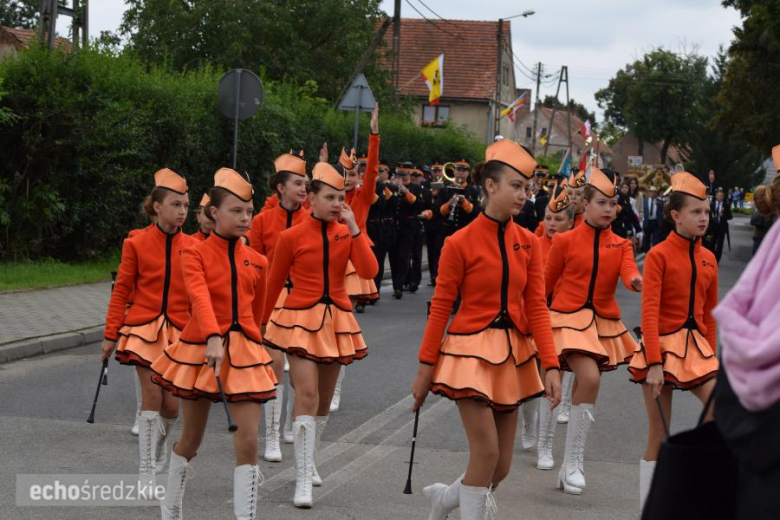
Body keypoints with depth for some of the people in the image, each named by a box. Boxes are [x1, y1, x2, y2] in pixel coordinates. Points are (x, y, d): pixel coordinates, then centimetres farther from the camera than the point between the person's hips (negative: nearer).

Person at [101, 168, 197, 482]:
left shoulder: (192, 247, 2)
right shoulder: (136, 244, -3)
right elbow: (121, 291, 1)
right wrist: (110, 335, 0)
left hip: (179, 332, 2)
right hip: (144, 327, -2)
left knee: (172, 404, 1)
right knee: (152, 396, -6)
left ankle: (159, 443, 33)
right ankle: (146, 470, 6)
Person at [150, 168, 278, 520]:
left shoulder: (257, 262, 6)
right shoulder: (195, 255, -7)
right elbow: (201, 299, -25)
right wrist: (213, 339, -40)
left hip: (244, 353, 2)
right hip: (201, 349, -2)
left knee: (248, 441, -8)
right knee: (191, 439, 10)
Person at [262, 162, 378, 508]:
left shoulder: (347, 233, 3)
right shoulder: (292, 237, -6)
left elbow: (369, 271, -12)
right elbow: (274, 283, 5)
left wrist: (353, 228, -16)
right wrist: (263, 323, 14)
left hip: (336, 320, 4)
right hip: (301, 320, -4)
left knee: (324, 399, 13)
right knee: (307, 396, -16)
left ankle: (308, 461, 34)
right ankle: (303, 481, -15)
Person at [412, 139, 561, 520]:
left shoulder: (528, 243, 3)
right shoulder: (460, 243, -10)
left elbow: (536, 307, 0)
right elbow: (440, 308, -6)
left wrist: (551, 365, -9)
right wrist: (425, 368, -6)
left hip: (512, 354, 5)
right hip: (472, 350, -5)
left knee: (501, 468, 9)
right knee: (486, 454, -11)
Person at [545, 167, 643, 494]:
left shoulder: (621, 245, 6)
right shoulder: (565, 241, -2)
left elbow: (629, 274, -14)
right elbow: (545, 283, 6)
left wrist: (638, 282, -37)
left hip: (604, 324, 4)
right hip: (569, 319, -4)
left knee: (583, 390, 8)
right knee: (590, 379, -24)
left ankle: (570, 467, 20)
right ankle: (574, 463, -14)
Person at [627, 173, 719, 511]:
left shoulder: (708, 259, 8)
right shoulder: (659, 255, -8)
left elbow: (710, 314, 15)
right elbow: (649, 312, -14)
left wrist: (710, 355, 15)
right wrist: (654, 364, -20)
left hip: (696, 348, 5)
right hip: (662, 346, -5)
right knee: (659, 437, 1)